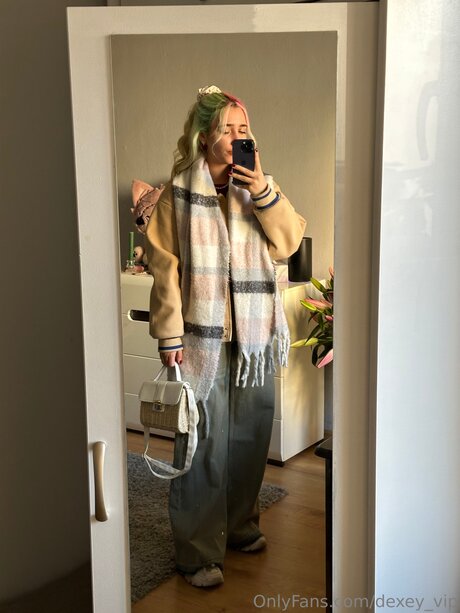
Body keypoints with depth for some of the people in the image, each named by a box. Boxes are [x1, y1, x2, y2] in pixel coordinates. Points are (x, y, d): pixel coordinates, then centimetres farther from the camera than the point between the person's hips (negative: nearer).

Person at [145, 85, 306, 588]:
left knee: (251, 435, 14)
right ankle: (198, 551, 12)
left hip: (254, 335, 5)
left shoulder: (256, 187, 8)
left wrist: (264, 192, -12)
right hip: (202, 335, -5)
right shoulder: (179, 193, -6)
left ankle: (240, 525, 34)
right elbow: (165, 268, -8)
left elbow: (288, 242, 0)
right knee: (204, 443, 0)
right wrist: (169, 335, -12)